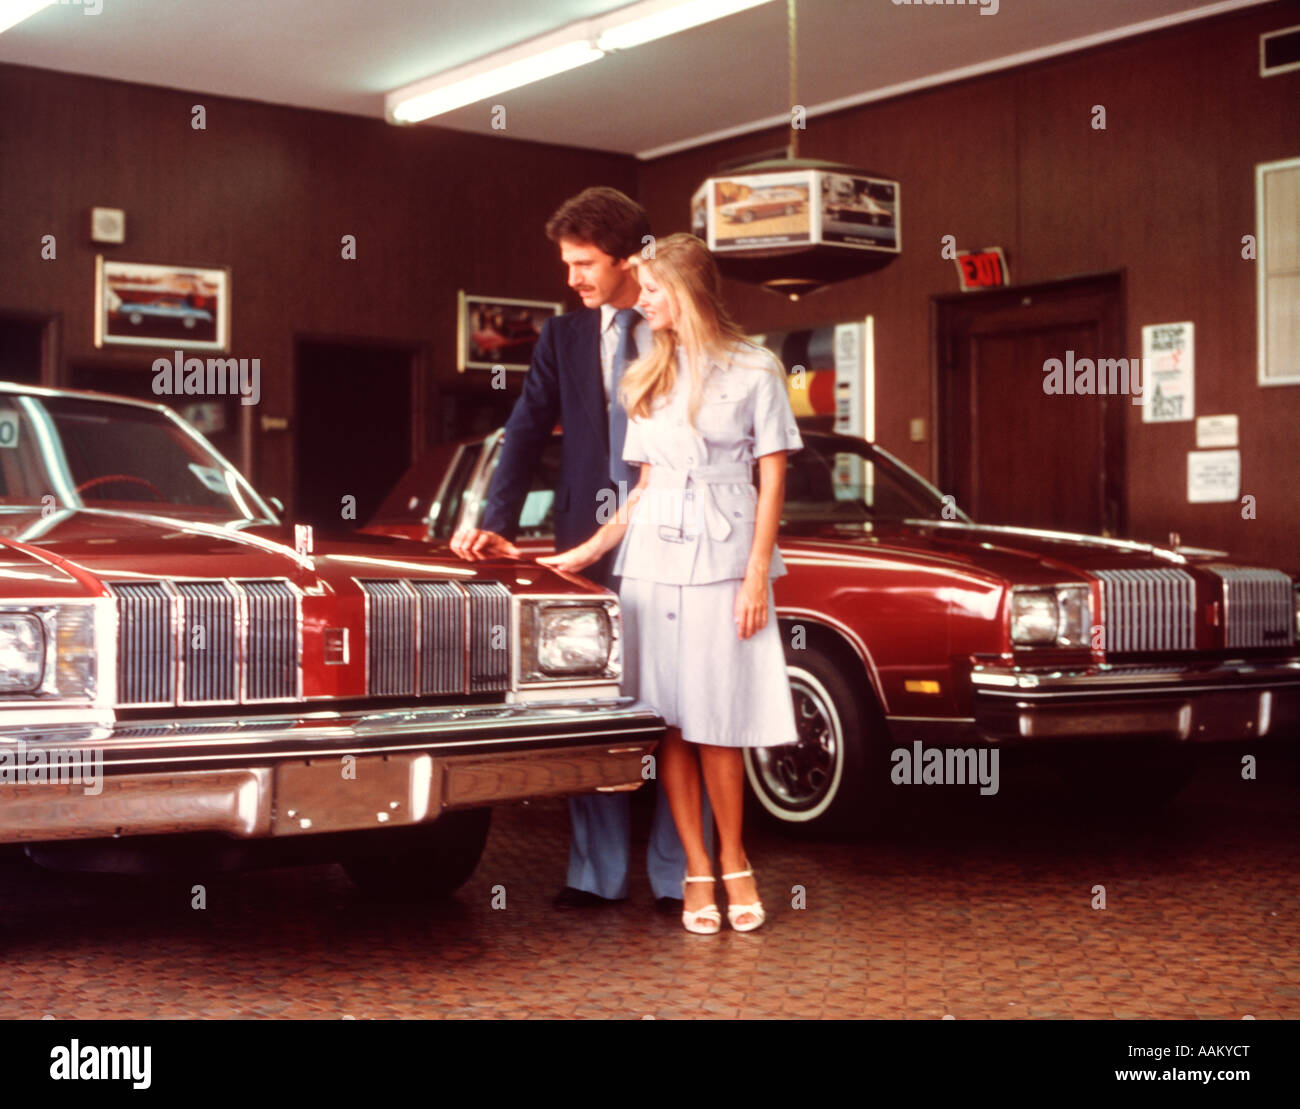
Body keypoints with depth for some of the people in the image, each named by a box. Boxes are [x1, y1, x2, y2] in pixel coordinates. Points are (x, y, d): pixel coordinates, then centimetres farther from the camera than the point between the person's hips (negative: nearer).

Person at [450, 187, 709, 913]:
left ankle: (677, 877, 9)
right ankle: (598, 873, 11)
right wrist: (498, 524, -8)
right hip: (591, 549, 2)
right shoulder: (564, 338, 12)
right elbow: (528, 432, 5)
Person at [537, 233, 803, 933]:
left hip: (723, 558, -4)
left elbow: (772, 480, 0)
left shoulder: (754, 370, 2)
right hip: (652, 555, 4)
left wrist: (757, 577, -8)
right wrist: (590, 551, 9)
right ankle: (697, 872, 8)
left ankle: (734, 862, 13)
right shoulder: (648, 378, 17)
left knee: (715, 723, -4)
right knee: (670, 721, 1)